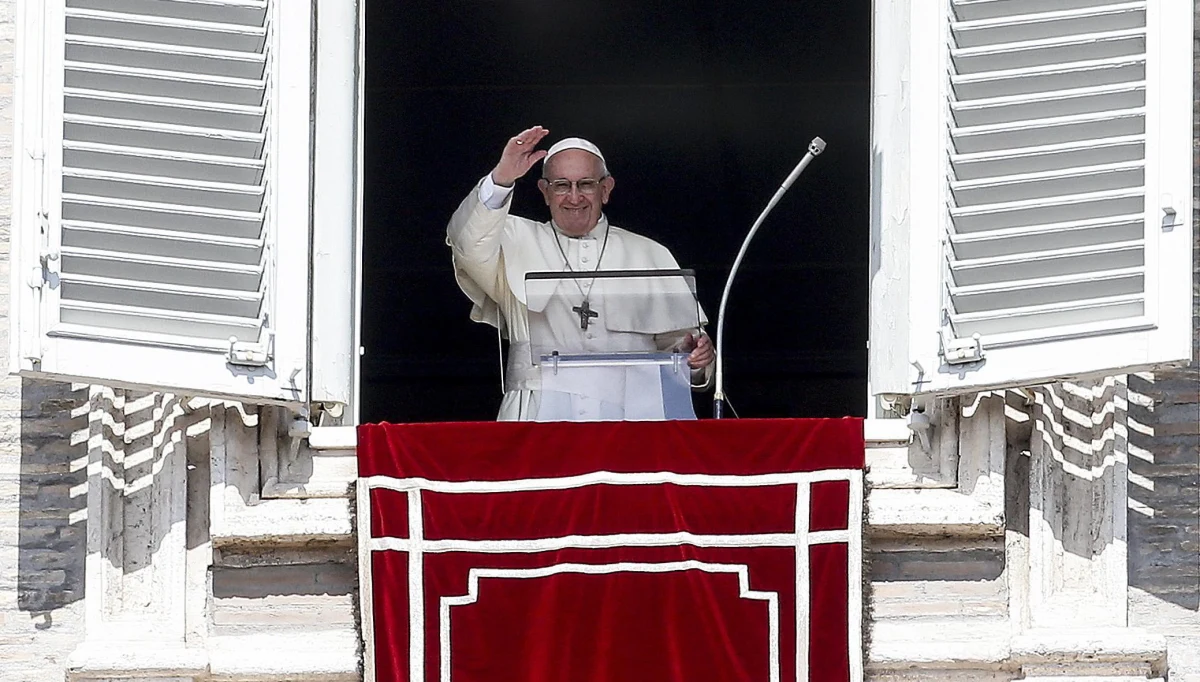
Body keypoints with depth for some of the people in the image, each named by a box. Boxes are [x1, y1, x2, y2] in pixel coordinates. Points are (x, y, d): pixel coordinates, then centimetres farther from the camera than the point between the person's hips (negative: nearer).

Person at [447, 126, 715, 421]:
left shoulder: (651, 256, 20)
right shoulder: (518, 243, 16)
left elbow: (676, 339, 18)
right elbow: (469, 244, -4)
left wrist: (695, 357, -4)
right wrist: (501, 179, -17)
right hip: (538, 413, -4)